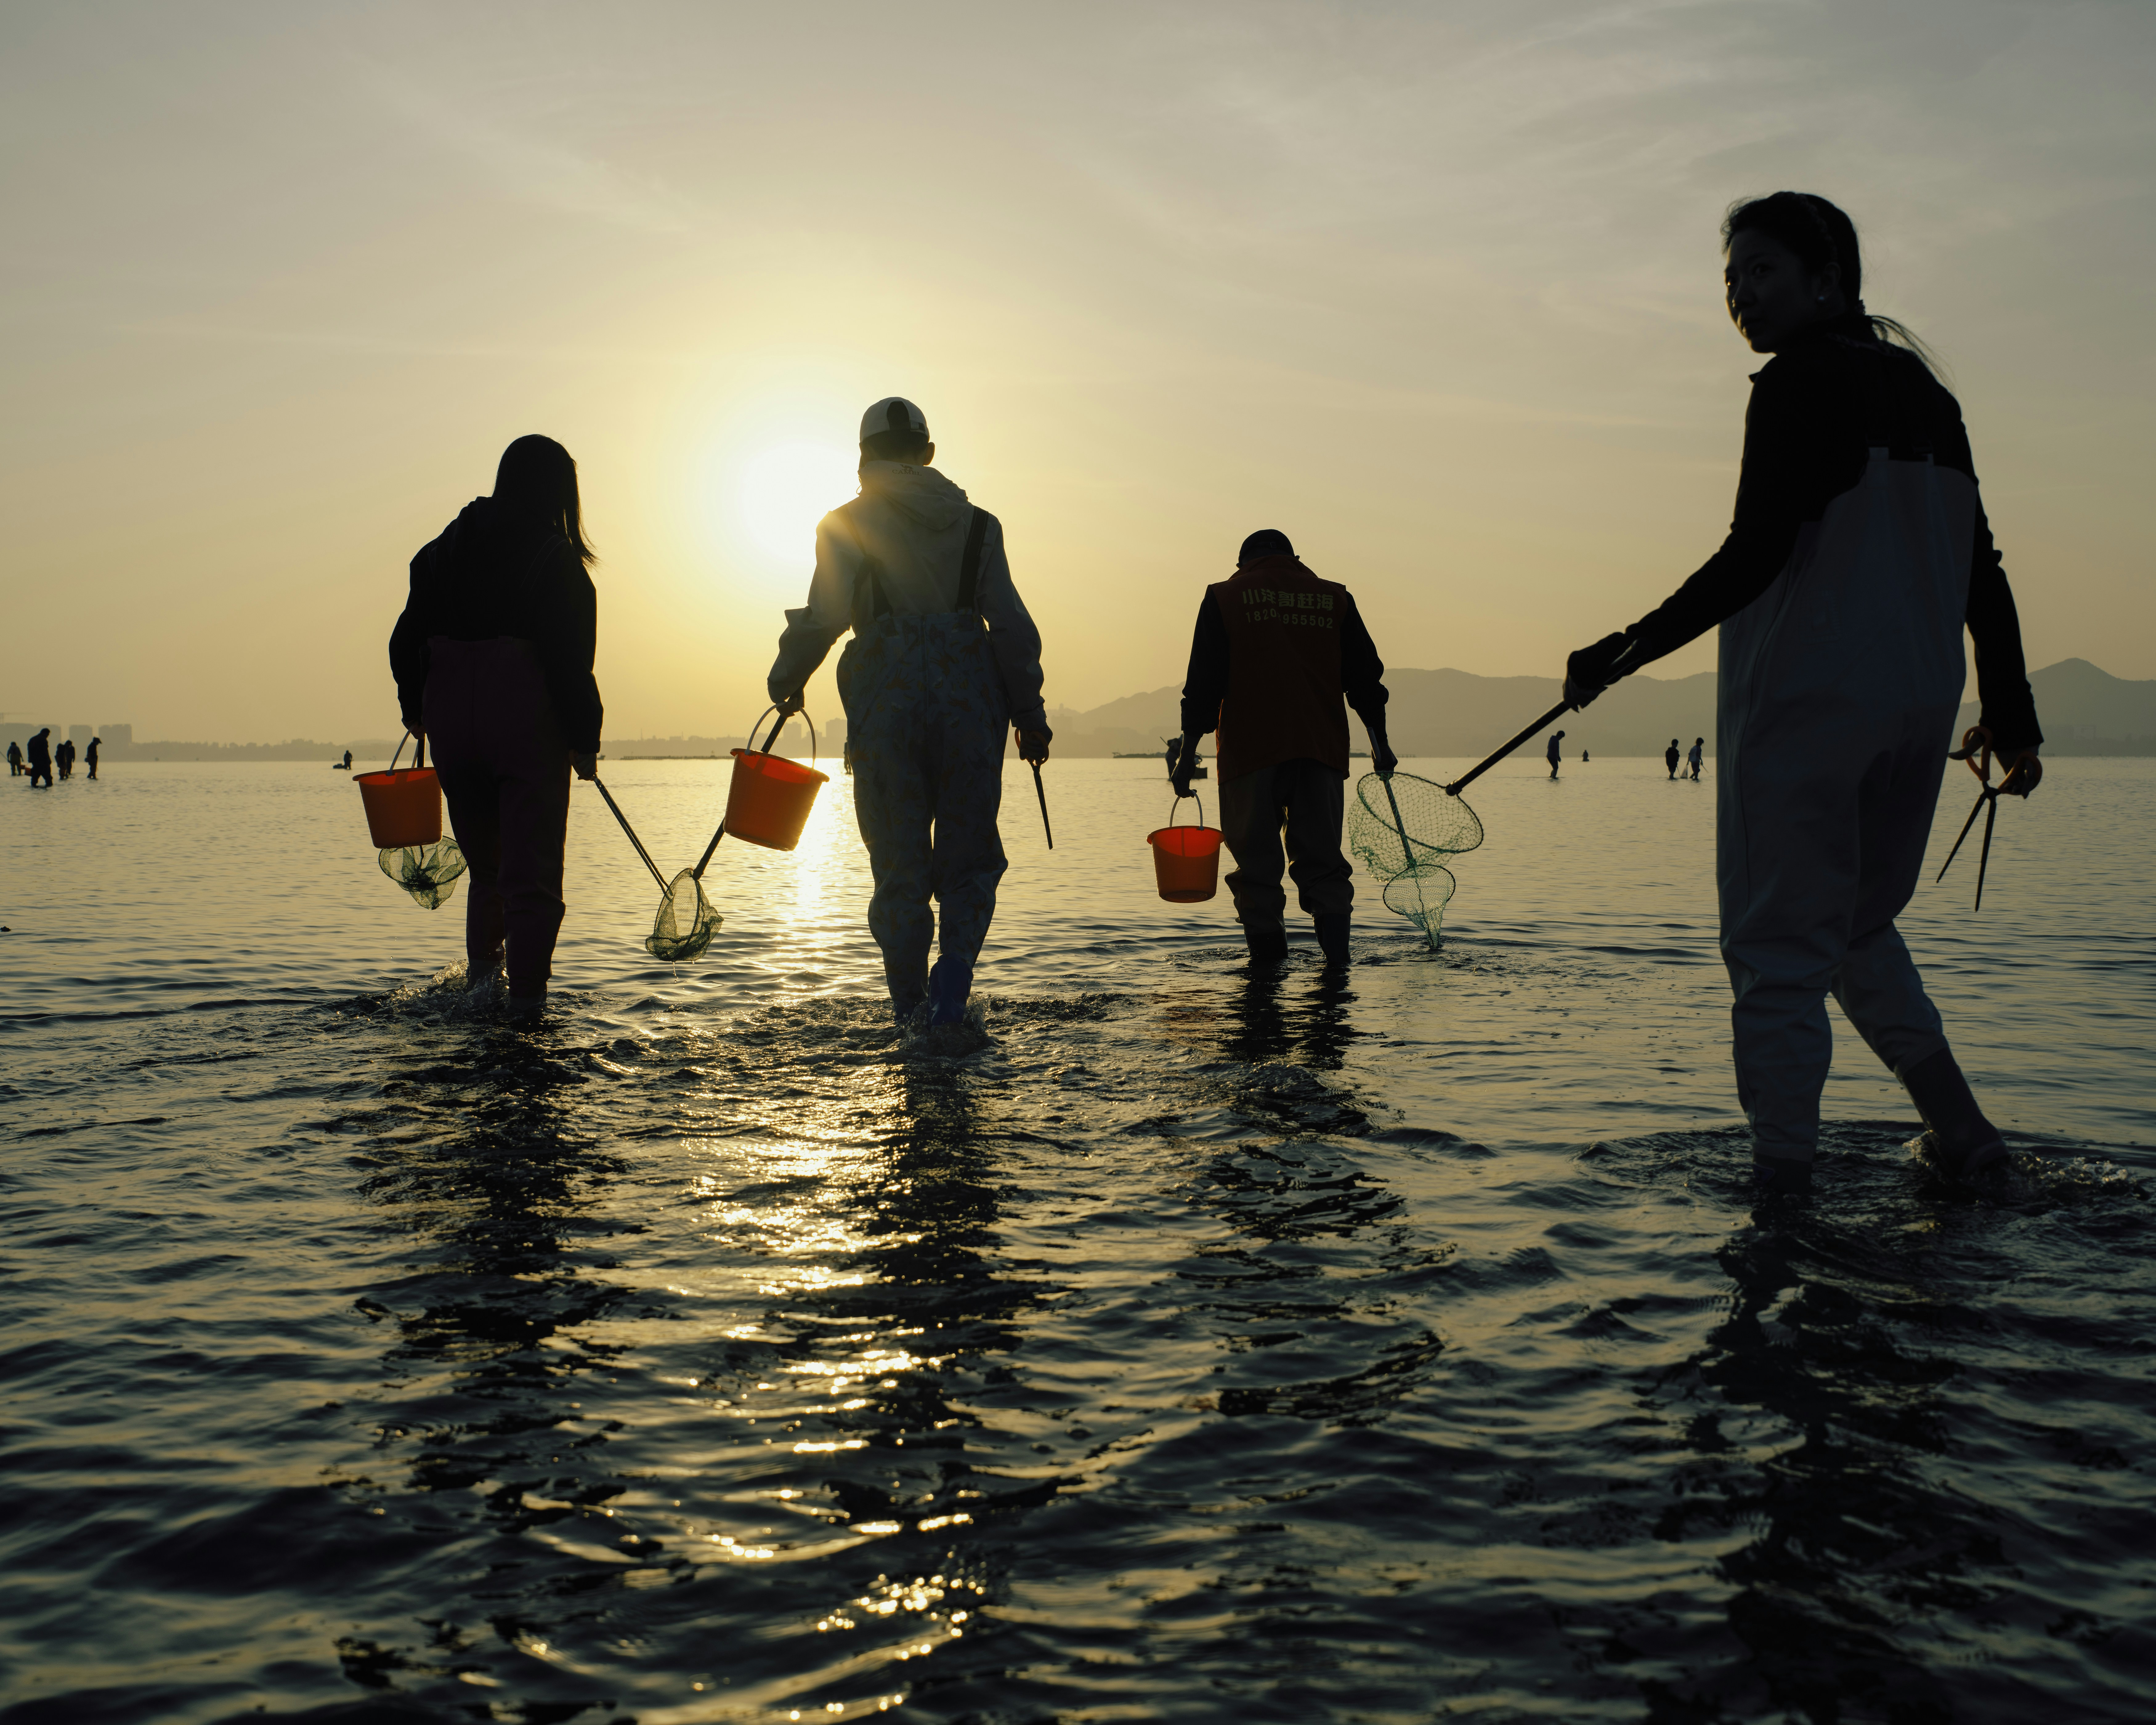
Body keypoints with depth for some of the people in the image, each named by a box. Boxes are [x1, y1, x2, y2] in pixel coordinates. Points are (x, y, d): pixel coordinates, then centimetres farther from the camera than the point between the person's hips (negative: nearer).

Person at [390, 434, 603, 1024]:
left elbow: (406, 641, 9)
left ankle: (482, 969, 13)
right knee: (531, 874, 0)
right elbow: (570, 663, -13)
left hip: (450, 722, 5)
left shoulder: (445, 548, 9)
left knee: (486, 864, 21)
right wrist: (585, 742, -6)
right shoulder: (557, 561, -8)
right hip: (527, 724, -5)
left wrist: (415, 711, 22)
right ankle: (526, 997, -4)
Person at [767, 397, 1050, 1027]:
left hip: (888, 700, -1)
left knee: (899, 862, 8)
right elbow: (1012, 626, 6)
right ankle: (955, 970, -13)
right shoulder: (977, 524, 12)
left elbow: (824, 616, -6)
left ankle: (911, 1005, 9)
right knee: (970, 856, 11)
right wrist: (1030, 715, 9)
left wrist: (788, 679, 11)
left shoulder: (847, 524, 5)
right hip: (971, 697, 1)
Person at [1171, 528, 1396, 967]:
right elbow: (1364, 676, 13)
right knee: (1322, 857, 8)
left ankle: (1266, 958, 1)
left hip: (1251, 749, -2)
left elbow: (1204, 683, 0)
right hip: (1322, 749, 2)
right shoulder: (1335, 599, 14)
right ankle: (1336, 949, -7)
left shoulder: (1224, 597, 7)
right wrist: (1379, 744, 20)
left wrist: (1189, 752, 2)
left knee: (1257, 863, 4)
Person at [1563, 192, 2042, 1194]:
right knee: (1860, 924, 22)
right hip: (1921, 705, 8)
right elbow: (1982, 570, 16)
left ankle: (1782, 1178, -6)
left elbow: (1758, 553, -18)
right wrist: (2011, 716, 19)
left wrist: (1629, 651, -14)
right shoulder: (1924, 391, 15)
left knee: (1779, 946, -4)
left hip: (1807, 699, -8)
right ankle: (1960, 1131, 20)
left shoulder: (1800, 382, -8)